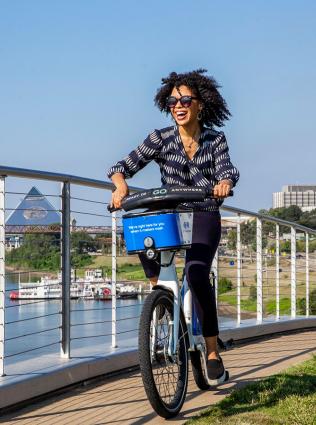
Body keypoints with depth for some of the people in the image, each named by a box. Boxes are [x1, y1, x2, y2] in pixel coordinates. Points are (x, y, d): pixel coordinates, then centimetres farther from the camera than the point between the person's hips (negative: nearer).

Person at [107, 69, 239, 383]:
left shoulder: (215, 140, 2)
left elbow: (226, 169, -13)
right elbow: (123, 166, -9)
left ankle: (212, 351, -15)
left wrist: (225, 183, -37)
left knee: (196, 273, -26)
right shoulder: (161, 139, -2)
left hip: (204, 218, -1)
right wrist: (121, 186, -32)